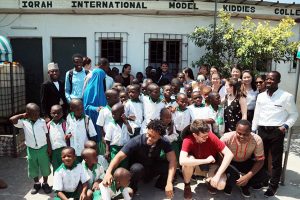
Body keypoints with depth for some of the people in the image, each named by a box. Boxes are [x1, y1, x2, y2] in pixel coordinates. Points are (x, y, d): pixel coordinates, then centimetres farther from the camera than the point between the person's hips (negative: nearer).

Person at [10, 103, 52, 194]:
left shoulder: (42, 121, -8)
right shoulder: (24, 122, -7)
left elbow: (46, 135, -2)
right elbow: (12, 120, -21)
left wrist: (49, 147, -2)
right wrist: (22, 115, -11)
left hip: (43, 148, -1)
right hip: (31, 149, 1)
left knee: (45, 167, 11)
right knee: (32, 168, 14)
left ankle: (45, 183, 30)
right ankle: (36, 184, 35)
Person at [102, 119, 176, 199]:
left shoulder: (163, 142, -22)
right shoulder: (137, 141, -29)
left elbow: (172, 160, -31)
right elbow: (119, 156, -32)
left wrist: (169, 183, -43)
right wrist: (108, 172, -48)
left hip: (153, 168, 3)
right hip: (138, 169, -2)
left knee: (169, 165, -27)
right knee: (137, 168, -38)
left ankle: (160, 184, 4)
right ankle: (131, 188, -7)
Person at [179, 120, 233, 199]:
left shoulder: (211, 137, -29)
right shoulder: (188, 140, -30)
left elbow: (229, 154, -30)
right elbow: (182, 161, -44)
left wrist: (217, 175, -35)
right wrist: (206, 160, -38)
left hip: (211, 164, 0)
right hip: (196, 162, 0)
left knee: (220, 185, -26)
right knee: (188, 162, -35)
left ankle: (209, 179, 10)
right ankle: (187, 185, -6)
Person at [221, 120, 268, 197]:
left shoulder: (257, 140, -27)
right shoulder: (226, 138, -31)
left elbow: (260, 161, -16)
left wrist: (247, 177, -27)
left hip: (246, 162, 2)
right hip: (230, 162, -2)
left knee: (263, 176, -20)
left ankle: (245, 185, 10)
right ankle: (229, 184, 5)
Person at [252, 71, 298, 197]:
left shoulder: (286, 96, -6)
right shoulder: (260, 96, 8)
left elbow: (294, 114, 2)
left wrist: (286, 125, -12)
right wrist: (253, 131, 9)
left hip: (277, 131, -4)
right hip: (262, 131, 4)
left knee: (276, 161, 6)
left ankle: (273, 186, 19)